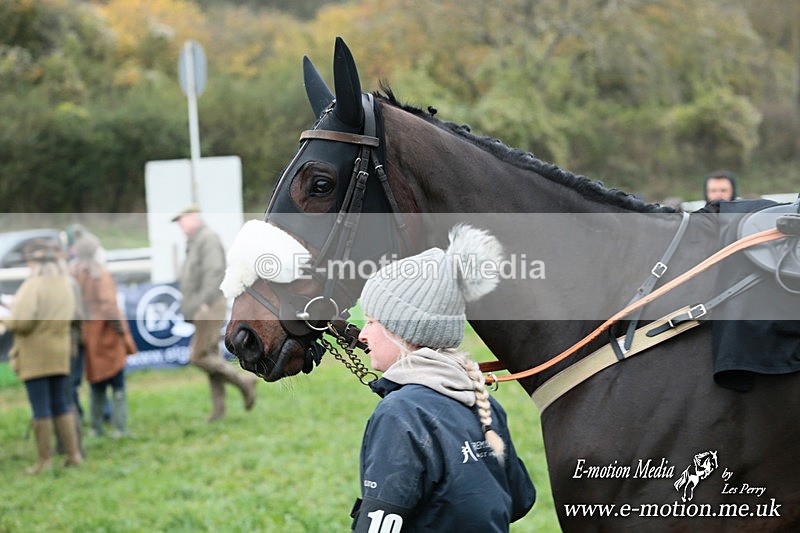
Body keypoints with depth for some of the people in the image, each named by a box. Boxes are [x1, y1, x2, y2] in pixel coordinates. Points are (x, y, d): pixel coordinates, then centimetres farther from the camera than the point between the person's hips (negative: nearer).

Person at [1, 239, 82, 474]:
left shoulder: (33, 286, -16)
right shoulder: (66, 284, 7)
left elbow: (23, 322, -23)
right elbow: (69, 316, 10)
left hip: (35, 355, -6)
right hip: (60, 353, 7)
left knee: (40, 409, -1)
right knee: (62, 405, 14)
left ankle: (44, 459, 4)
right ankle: (73, 454, 14)